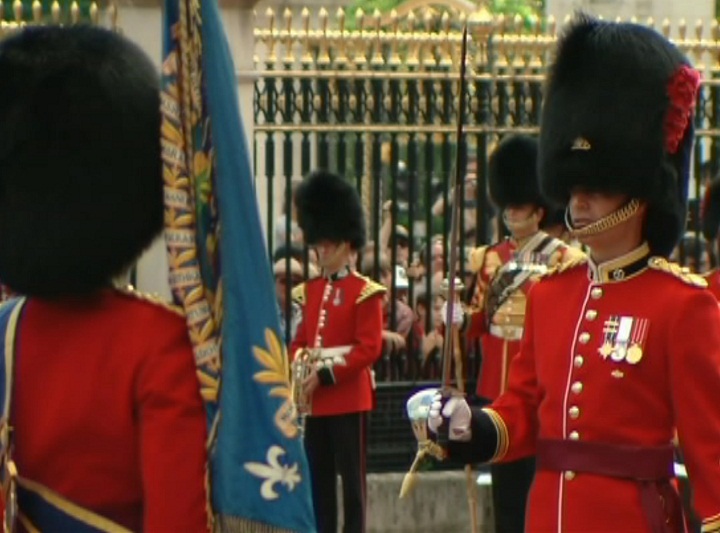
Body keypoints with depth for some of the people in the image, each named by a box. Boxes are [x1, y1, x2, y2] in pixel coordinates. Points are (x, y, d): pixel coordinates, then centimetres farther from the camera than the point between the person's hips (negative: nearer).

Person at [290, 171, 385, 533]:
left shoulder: (365, 292, -6)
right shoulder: (310, 291, 14)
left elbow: (369, 348, -12)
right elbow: (301, 340, 16)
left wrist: (325, 375, -18)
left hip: (348, 396, -6)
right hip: (315, 399, 6)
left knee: (351, 474, -2)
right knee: (318, 475, 8)